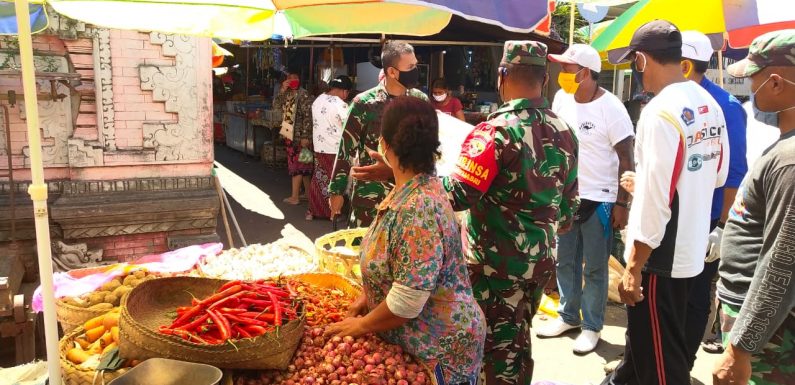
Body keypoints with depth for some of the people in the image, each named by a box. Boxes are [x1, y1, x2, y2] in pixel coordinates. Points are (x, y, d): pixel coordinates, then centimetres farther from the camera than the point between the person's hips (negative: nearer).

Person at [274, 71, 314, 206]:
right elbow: (276, 105, 3)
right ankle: (308, 193, 20)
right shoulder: (287, 94, 11)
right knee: (303, 165, 12)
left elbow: (308, 116, -18)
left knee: (296, 164, -4)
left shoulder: (303, 95, -13)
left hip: (299, 135, -8)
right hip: (289, 134, 8)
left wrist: (305, 136, -22)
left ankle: (295, 196, 1)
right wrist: (282, 90, -9)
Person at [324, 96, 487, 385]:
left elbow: (406, 302, -27)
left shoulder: (420, 208, -31)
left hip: (438, 350, -8)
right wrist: (367, 298, 7)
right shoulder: (410, 190, -1)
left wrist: (361, 325, -12)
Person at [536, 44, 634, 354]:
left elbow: (627, 159, -11)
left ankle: (592, 326, 21)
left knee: (595, 268, 6)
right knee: (565, 262, 16)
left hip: (598, 200, -6)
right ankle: (568, 316, 33)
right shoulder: (561, 98, 2)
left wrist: (622, 204, -13)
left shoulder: (611, 108, -15)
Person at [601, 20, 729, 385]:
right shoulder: (709, 104, 5)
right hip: (690, 246, 9)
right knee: (645, 330, 27)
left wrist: (634, 267, -17)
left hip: (661, 255, -9)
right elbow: (717, 174, 16)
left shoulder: (660, 112, -22)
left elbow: (655, 200, -24)